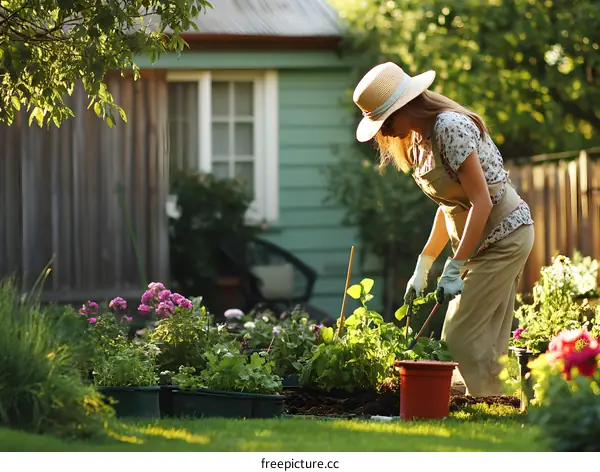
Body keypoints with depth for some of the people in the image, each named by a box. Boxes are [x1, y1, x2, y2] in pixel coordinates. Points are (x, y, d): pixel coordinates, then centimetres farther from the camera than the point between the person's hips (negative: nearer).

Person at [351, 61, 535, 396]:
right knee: (486, 343, 7)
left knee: (462, 340, -10)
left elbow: (481, 202, -23)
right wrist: (423, 267, 13)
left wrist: (455, 268, -22)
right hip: (482, 242, 10)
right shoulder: (418, 139, 10)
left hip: (504, 235, -10)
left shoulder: (451, 128, -20)